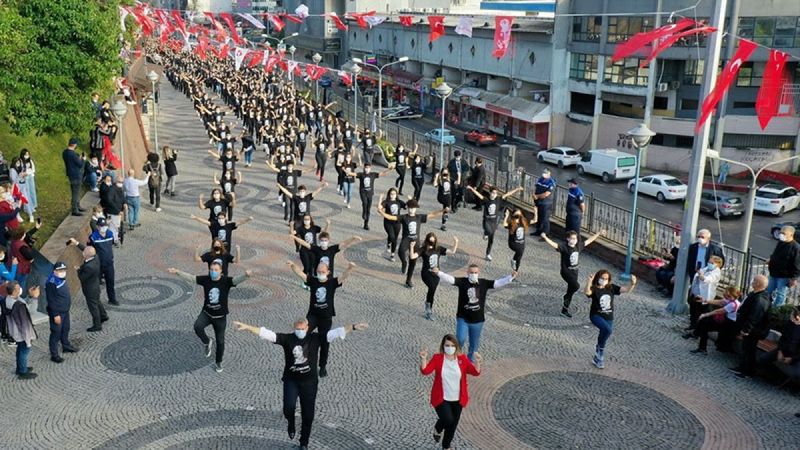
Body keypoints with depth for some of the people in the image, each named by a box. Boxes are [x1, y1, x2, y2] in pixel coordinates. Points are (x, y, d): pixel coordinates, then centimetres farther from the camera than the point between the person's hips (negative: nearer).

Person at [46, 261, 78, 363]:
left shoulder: (62, 279, 3)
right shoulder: (51, 283, -25)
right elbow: (51, 300, -23)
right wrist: (55, 315, -21)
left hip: (65, 311, 9)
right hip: (57, 312, -9)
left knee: (65, 329, 25)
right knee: (56, 333, 0)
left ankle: (66, 346, 44)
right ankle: (54, 355, 9)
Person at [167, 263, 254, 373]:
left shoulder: (226, 281, -16)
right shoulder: (205, 279, -8)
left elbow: (237, 279, -34)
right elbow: (190, 277, -7)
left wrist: (246, 275, -56)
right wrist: (177, 272, -18)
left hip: (220, 317, -1)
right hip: (206, 313, 1)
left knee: (220, 341, 9)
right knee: (197, 326, -30)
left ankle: (218, 362, 35)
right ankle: (207, 343, 2)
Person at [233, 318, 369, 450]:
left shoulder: (315, 338, -6)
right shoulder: (287, 338, -7)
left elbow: (335, 332, -14)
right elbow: (267, 333, -15)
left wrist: (353, 327, -23)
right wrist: (247, 327, -25)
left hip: (309, 382, 1)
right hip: (291, 380, 0)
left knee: (308, 415, 5)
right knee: (289, 407, -20)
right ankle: (291, 424, 17)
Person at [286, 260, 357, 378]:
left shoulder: (332, 282, -5)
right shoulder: (312, 280, -2)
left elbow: (344, 277, -21)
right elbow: (300, 274, -14)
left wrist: (350, 268, -41)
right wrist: (292, 266, -33)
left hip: (326, 317, 0)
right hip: (312, 315, 0)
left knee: (324, 343, 9)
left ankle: (323, 367, 27)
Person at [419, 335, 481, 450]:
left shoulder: (462, 358, -6)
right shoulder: (437, 358, -9)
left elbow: (475, 372, -12)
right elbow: (425, 371, -17)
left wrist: (477, 362, -31)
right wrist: (423, 359, -33)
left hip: (457, 399, 3)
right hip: (441, 398, -3)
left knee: (453, 425, 13)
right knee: (448, 420, -20)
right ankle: (438, 429, 17)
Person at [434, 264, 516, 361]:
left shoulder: (484, 283, -5)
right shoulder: (462, 281, -10)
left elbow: (499, 283, -8)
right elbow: (450, 279, -22)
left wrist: (511, 277, -20)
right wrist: (438, 273, -39)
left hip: (478, 320, 2)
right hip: (463, 318, -2)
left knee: (474, 344, 14)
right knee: (461, 339, -15)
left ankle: (470, 361, 36)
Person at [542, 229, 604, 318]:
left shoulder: (578, 246, 2)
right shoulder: (564, 247, -16)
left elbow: (588, 241, 15)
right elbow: (554, 244, -32)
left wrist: (598, 234, 23)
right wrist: (545, 238, -50)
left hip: (574, 271, 7)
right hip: (566, 271, -7)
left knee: (571, 290, 12)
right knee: (576, 286, -25)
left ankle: (564, 310, 26)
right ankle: (566, 298, 3)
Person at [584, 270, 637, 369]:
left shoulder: (611, 288, -2)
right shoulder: (594, 289, -15)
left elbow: (627, 289, -7)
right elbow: (587, 292, -39)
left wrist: (632, 284, -28)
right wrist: (588, 283, -58)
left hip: (609, 317, 5)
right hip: (596, 316, -5)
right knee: (607, 330, -31)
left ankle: (597, 358, 32)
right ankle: (600, 349, -6)